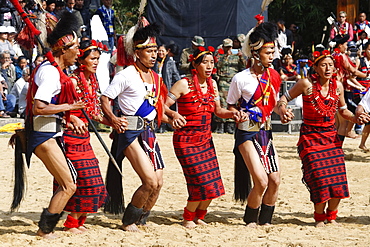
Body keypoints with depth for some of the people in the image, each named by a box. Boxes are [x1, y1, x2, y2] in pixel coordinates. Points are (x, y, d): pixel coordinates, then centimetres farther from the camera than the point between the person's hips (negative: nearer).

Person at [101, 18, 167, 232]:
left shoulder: (155, 78, 13)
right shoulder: (126, 76, -9)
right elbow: (105, 99, -10)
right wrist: (113, 119, -25)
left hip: (149, 132, 7)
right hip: (131, 132, -7)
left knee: (158, 182, 3)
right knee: (150, 181, -15)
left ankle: (141, 221, 20)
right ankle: (128, 221, 4)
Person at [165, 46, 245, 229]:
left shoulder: (212, 84, 7)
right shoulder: (184, 85, -12)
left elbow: (218, 110, 16)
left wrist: (232, 114, -3)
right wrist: (173, 115, -33)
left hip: (206, 139, 6)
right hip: (186, 140, -6)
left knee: (212, 184, 1)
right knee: (202, 183, -12)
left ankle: (199, 217, 23)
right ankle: (188, 219, 10)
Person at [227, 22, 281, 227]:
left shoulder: (273, 76, 6)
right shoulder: (241, 79, -10)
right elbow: (230, 106, -1)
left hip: (266, 132, 6)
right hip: (247, 133, -6)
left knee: (275, 180, 1)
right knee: (261, 181, -14)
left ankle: (265, 221, 17)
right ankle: (250, 220, 8)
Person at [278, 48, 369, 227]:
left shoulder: (337, 86, 2)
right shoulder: (307, 84, -11)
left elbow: (342, 110, 16)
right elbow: (284, 99, -2)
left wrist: (355, 118, -3)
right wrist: (283, 112, -23)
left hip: (331, 136, 4)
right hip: (310, 137, -4)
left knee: (338, 179, -4)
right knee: (320, 178, -14)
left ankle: (331, 216, 18)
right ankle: (319, 218, 9)